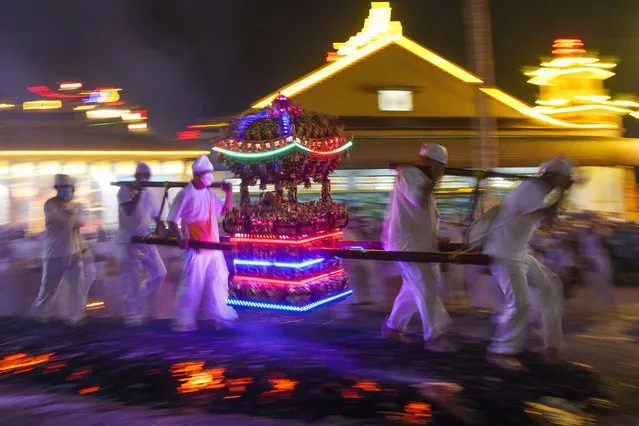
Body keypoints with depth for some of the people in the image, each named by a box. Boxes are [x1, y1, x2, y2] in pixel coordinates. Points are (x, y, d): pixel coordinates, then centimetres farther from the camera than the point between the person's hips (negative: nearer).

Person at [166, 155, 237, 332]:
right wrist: (180, 238, -25)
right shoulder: (185, 194, -11)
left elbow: (226, 209, 21)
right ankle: (184, 322, 9)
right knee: (191, 284, -3)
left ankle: (220, 316, 22)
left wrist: (229, 192, 5)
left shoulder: (210, 193, 10)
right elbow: (172, 220, -11)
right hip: (194, 248, -7)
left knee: (218, 281, 11)